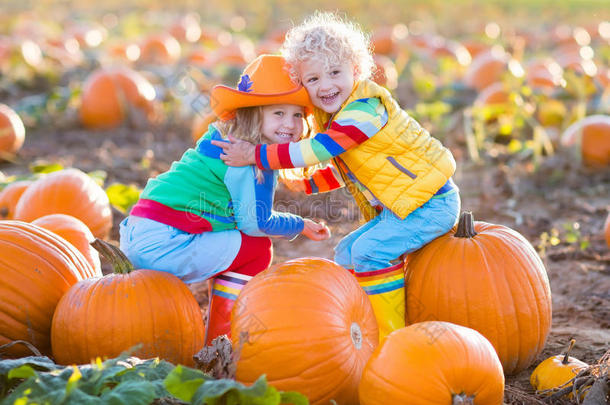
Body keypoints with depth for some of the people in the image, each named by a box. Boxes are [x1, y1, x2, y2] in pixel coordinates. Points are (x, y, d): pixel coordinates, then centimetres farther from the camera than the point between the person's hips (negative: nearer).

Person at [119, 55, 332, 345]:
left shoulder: (222, 140, 17)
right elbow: (255, 223, -10)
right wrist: (301, 226, 6)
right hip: (163, 244, -10)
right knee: (257, 248, 0)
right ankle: (219, 341, 3)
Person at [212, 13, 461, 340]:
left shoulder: (365, 109, -23)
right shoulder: (332, 113, 8)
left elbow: (316, 151, -26)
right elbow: (343, 170, 19)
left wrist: (255, 155, -20)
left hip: (431, 202, -10)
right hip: (397, 207, 10)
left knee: (370, 251, -22)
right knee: (346, 254, 11)